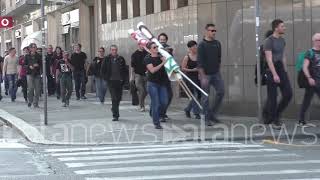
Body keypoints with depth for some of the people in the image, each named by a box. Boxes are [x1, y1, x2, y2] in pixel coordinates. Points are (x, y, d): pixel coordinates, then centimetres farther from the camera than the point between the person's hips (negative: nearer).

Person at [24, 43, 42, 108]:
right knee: (30, 88, -11)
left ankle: (35, 103, 9)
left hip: (37, 74, 2)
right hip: (30, 74, -2)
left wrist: (38, 65, -10)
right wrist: (29, 66, -13)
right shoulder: (27, 56, 5)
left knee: (37, 89, 0)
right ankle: (30, 101, 10)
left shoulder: (38, 56, 8)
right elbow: (24, 65, 4)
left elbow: (41, 64, 9)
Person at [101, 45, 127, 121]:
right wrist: (106, 78, -3)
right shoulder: (107, 59, 1)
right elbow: (103, 70, 6)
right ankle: (115, 115, -9)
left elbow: (125, 70, 13)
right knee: (114, 98, -10)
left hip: (119, 81, 3)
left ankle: (114, 109, 36)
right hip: (111, 81, -3)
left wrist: (123, 78, 2)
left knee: (118, 98, 10)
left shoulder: (121, 59, 6)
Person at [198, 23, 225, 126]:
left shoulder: (217, 44, 8)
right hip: (206, 74, -5)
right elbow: (200, 62, -12)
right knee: (206, 97, -1)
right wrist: (203, 76, -16)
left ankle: (212, 114, 15)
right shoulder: (202, 45, -9)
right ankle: (207, 118, 7)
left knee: (221, 92, 1)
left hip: (216, 73, 6)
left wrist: (218, 70, 12)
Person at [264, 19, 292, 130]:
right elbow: (269, 59, -18)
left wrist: (285, 71, 16)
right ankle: (274, 121, 6)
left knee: (288, 94, 1)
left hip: (281, 70, 7)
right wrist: (274, 74, -24)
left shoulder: (282, 40, 13)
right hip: (272, 71, -7)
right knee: (273, 97, -2)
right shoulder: (269, 41, -11)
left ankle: (276, 115, 19)